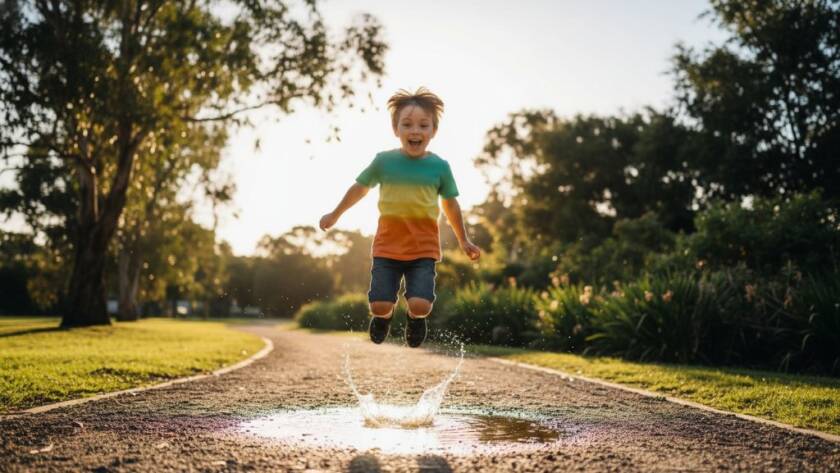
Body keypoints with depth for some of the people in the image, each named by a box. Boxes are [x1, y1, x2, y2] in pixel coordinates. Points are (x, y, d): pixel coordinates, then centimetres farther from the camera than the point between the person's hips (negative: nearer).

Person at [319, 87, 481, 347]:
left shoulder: (440, 166, -3)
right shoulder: (384, 161, -4)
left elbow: (450, 204, 11)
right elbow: (359, 188, 13)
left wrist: (464, 241, 17)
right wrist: (335, 215, 24)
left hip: (423, 248, 0)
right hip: (387, 246, 1)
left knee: (420, 304, -15)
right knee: (380, 304, -7)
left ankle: (416, 319, 23)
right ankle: (383, 317, 32)